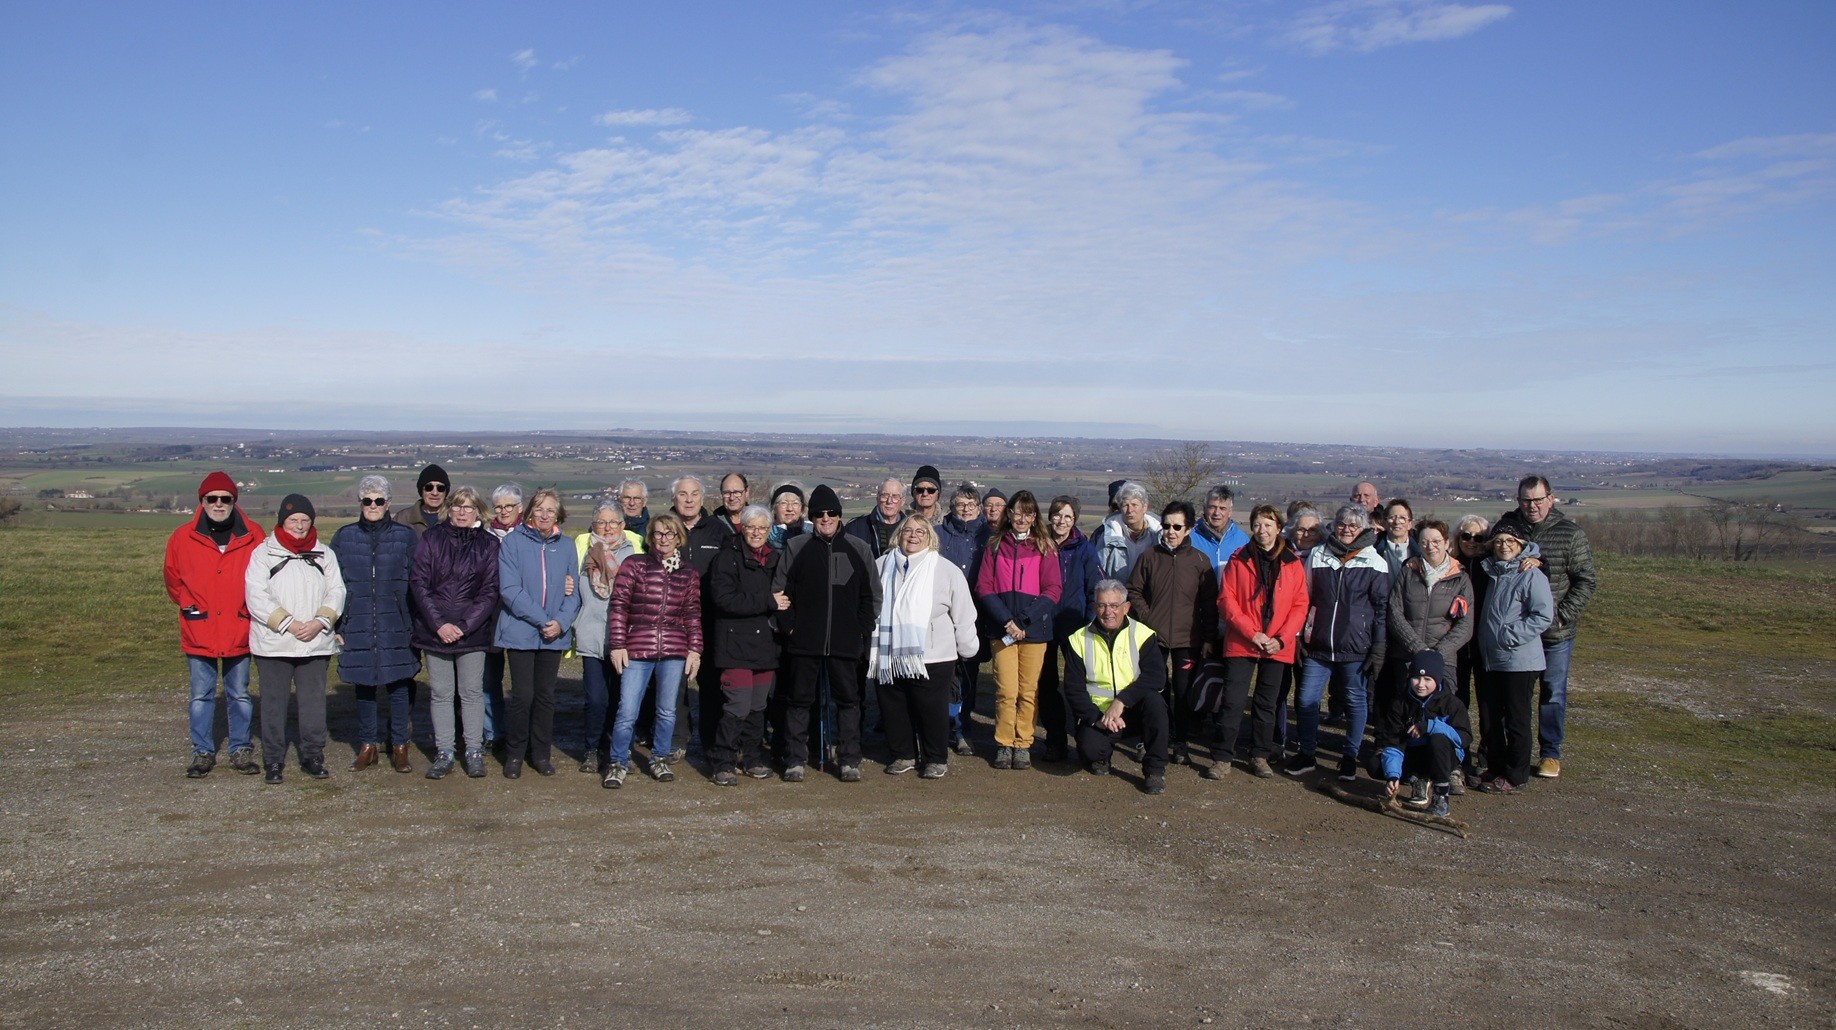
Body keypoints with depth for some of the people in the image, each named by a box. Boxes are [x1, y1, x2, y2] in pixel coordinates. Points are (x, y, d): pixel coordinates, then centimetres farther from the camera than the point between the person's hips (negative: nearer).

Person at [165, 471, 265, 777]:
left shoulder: (253, 537, -2)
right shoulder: (183, 538, -1)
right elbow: (173, 581, 14)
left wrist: (246, 609, 2)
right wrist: (191, 606, 9)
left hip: (239, 633, 0)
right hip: (199, 634, 0)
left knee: (240, 695, 9)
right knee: (201, 696, 8)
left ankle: (241, 750, 19)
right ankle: (202, 752, 18)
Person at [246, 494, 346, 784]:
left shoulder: (324, 555, 11)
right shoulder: (263, 553, 2)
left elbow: (336, 592, 5)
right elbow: (256, 596, -8)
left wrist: (319, 622, -12)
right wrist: (288, 623, -15)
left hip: (316, 643, 2)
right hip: (273, 643, -2)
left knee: (314, 701, 6)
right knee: (273, 702, 4)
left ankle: (313, 756, 17)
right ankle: (273, 760, 13)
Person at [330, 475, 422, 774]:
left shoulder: (406, 536, 2)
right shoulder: (344, 537, 6)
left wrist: (418, 625, -2)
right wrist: (336, 626, 2)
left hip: (397, 626, -1)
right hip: (357, 626, 1)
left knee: (399, 683, 3)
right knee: (363, 685, 9)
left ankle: (399, 746, 15)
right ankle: (368, 745, 21)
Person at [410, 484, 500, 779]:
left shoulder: (488, 544, 2)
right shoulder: (431, 538, 4)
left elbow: (489, 591, -2)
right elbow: (418, 583, -1)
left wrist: (463, 626, -11)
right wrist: (438, 624, -11)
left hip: (472, 631, -1)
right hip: (434, 630, 1)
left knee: (472, 691, 3)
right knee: (440, 692, 6)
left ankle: (474, 752, 12)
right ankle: (444, 752, 14)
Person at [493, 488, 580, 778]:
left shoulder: (566, 546, 6)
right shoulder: (513, 542, -5)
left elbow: (574, 591, 4)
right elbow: (510, 589, -12)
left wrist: (561, 622, -12)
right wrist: (542, 620, -16)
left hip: (554, 635, 3)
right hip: (520, 632, -3)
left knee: (546, 695, 10)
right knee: (523, 695, -3)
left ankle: (540, 753, 23)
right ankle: (514, 754, 14)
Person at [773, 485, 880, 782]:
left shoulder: (858, 549, 7)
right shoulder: (796, 547, 4)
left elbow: (872, 595, 11)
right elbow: (779, 591, 5)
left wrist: (863, 630, 3)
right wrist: (789, 625, -3)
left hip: (845, 643, 1)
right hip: (803, 641, -1)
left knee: (848, 699, 5)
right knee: (799, 700, 5)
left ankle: (850, 760, 14)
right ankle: (795, 760, 14)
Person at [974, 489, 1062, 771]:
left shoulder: (1044, 547, 8)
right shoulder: (995, 545, 10)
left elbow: (1053, 590, 1)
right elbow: (983, 586, 3)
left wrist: (1024, 621, -10)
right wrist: (1006, 620, -10)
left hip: (1034, 629, 0)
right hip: (1001, 628, 0)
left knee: (1028, 691, 1)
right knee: (1006, 690, -6)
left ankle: (1023, 745, 12)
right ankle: (1004, 744, 7)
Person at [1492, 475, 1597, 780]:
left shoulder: (1571, 533, -5)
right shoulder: (1506, 526, 0)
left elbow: (1586, 581, -3)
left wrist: (1563, 615, -12)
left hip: (1555, 631, -2)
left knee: (1553, 693, 7)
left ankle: (1550, 753, 20)